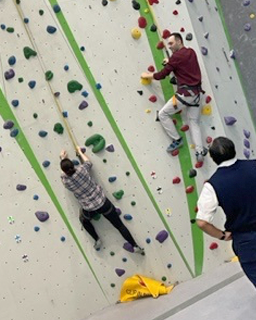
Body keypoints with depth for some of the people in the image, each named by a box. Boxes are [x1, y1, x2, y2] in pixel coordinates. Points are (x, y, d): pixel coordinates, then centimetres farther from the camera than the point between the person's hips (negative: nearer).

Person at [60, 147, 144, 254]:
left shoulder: (65, 181, -11)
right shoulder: (81, 169, -14)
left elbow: (65, 173, 14)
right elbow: (87, 161, 10)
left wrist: (62, 159, 25)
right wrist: (79, 151, 25)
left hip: (89, 210, 0)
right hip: (102, 202, 0)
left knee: (84, 220, 37)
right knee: (119, 225, 13)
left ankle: (97, 240, 31)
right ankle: (135, 246, 16)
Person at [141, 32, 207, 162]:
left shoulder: (176, 56, -8)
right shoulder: (191, 52, 14)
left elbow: (162, 75, -5)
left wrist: (146, 75, 11)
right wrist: (170, 62, 22)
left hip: (185, 93, -8)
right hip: (197, 92, 8)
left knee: (163, 114, 7)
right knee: (194, 122, 11)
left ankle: (177, 140, 12)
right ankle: (200, 151, -1)